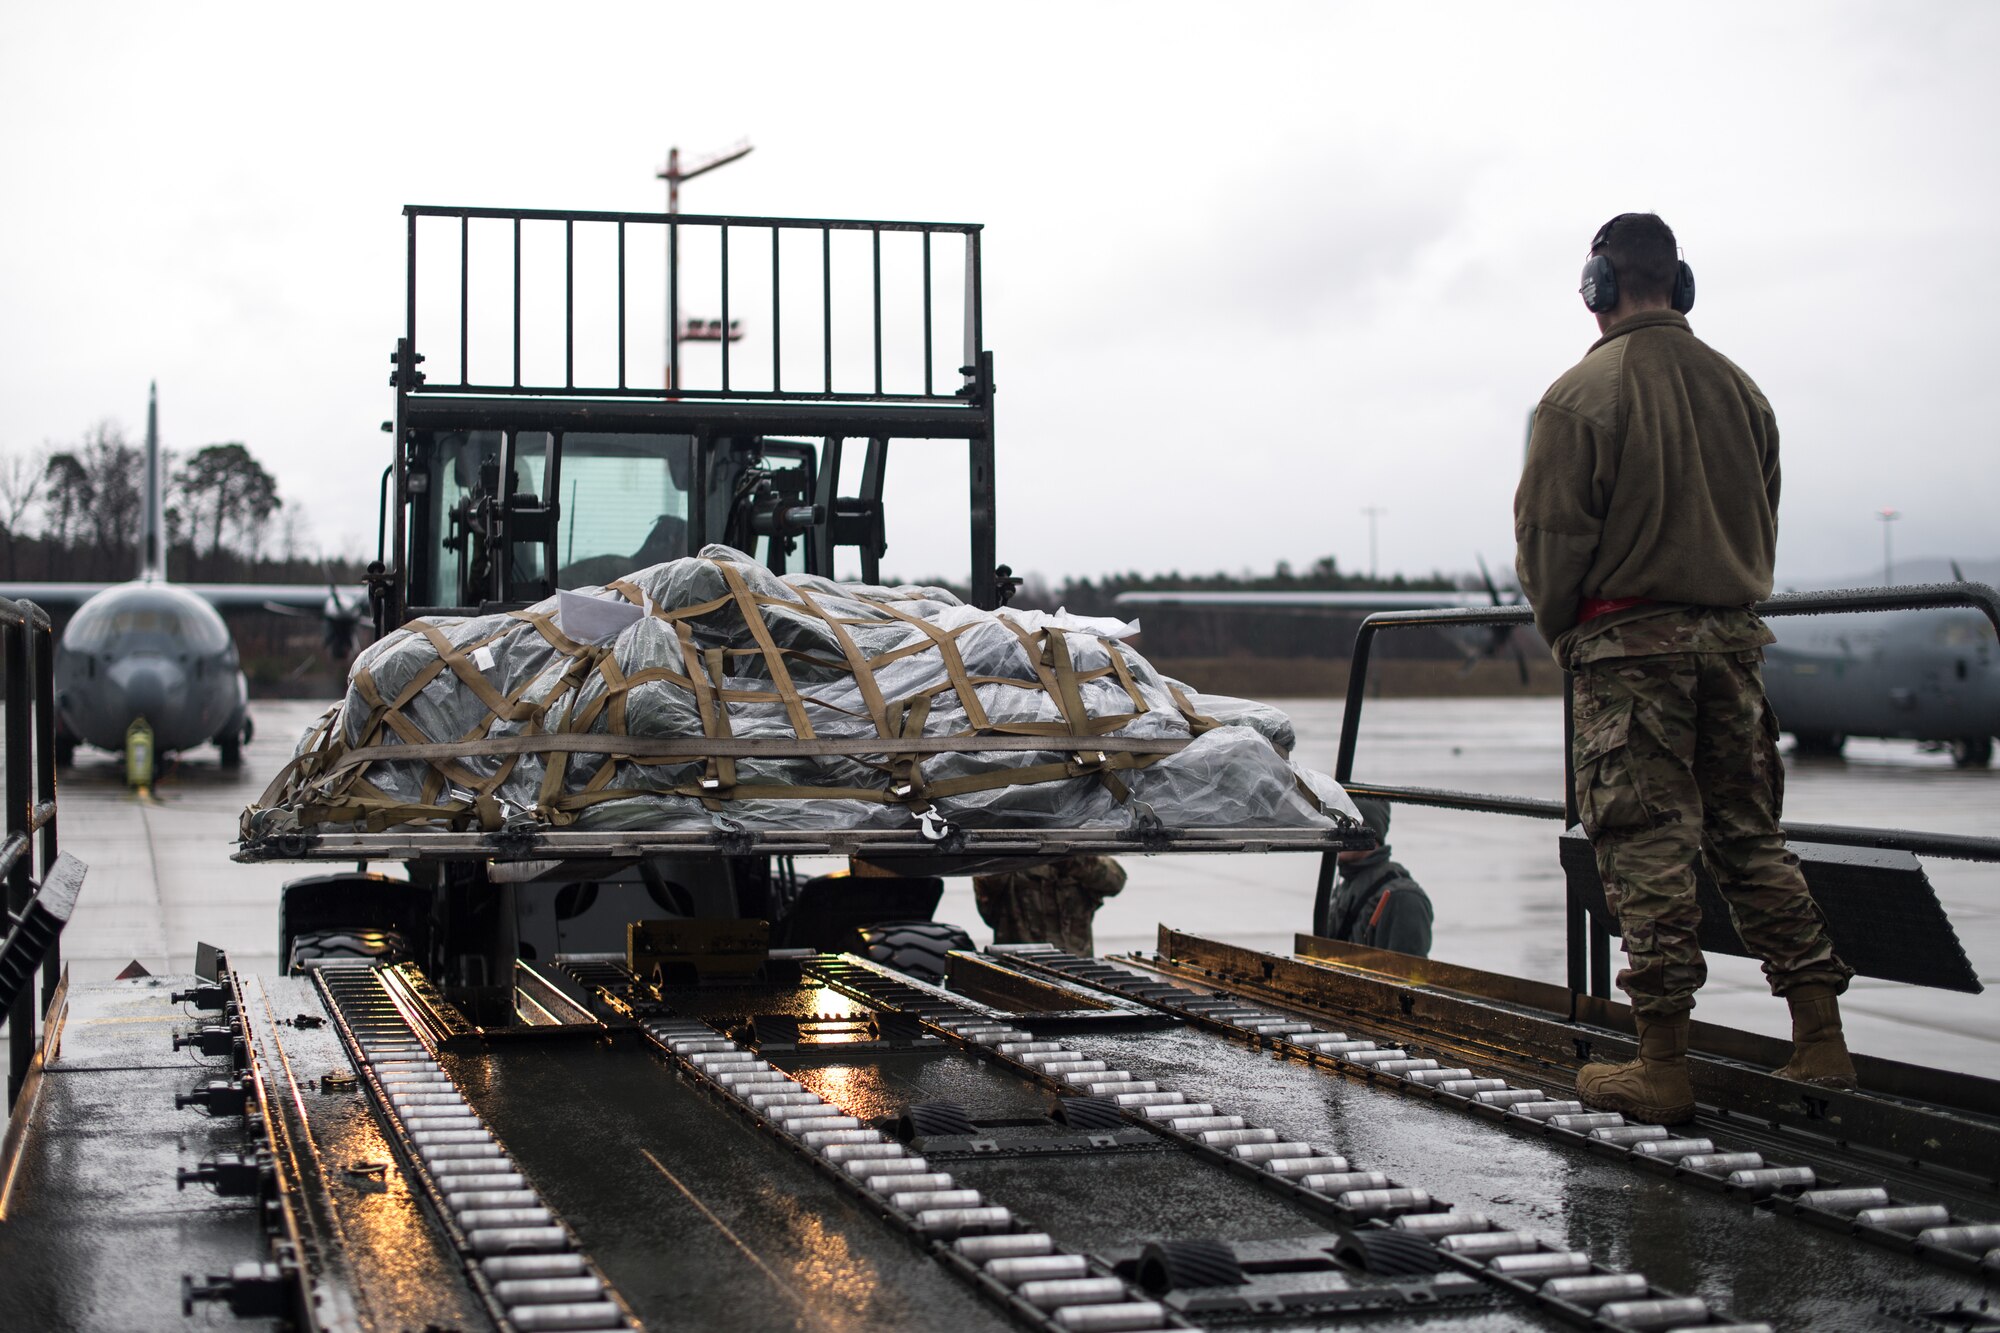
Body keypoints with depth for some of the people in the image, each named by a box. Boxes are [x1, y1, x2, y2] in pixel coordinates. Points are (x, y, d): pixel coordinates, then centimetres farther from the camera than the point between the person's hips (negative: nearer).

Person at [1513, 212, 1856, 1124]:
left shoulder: (1580, 394, -9)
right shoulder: (1738, 387, 10)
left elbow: (1552, 534, -8)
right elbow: (1764, 520, 14)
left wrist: (1559, 626, 7)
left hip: (1630, 643, -5)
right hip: (1732, 637, 5)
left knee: (1647, 847, -3)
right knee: (1750, 837, 11)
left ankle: (1663, 1066, -2)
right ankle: (1820, 1043, 9)